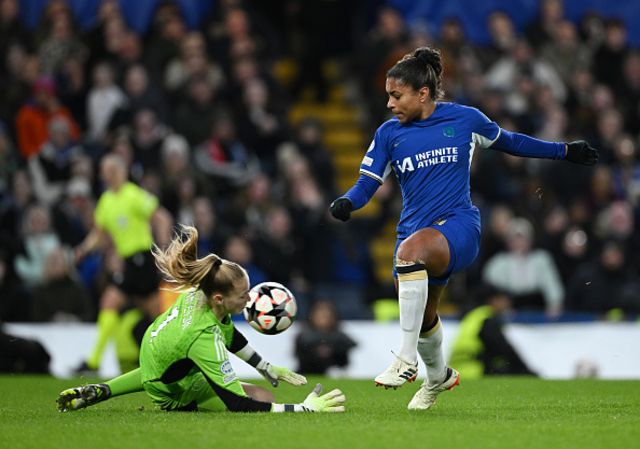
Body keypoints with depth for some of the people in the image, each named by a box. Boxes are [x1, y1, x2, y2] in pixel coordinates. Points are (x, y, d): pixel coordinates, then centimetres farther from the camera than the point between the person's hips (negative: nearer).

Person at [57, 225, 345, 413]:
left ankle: (100, 392, 31)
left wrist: (267, 369, 4)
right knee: (264, 399, -17)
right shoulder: (203, 338, -44)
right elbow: (238, 404, -42)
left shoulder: (201, 289, -23)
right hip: (171, 393, -8)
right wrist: (303, 409, -44)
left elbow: (229, 335, 1)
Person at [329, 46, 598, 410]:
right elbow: (368, 183, 5)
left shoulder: (464, 119, 1)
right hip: (415, 229, 4)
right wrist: (346, 203, -18)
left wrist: (565, 151, 25)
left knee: (411, 249, -36)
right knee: (423, 318, 8)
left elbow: (507, 141, 18)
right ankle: (439, 376, 44)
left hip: (458, 224, -4)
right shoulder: (389, 133, 5)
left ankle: (407, 361, -34)